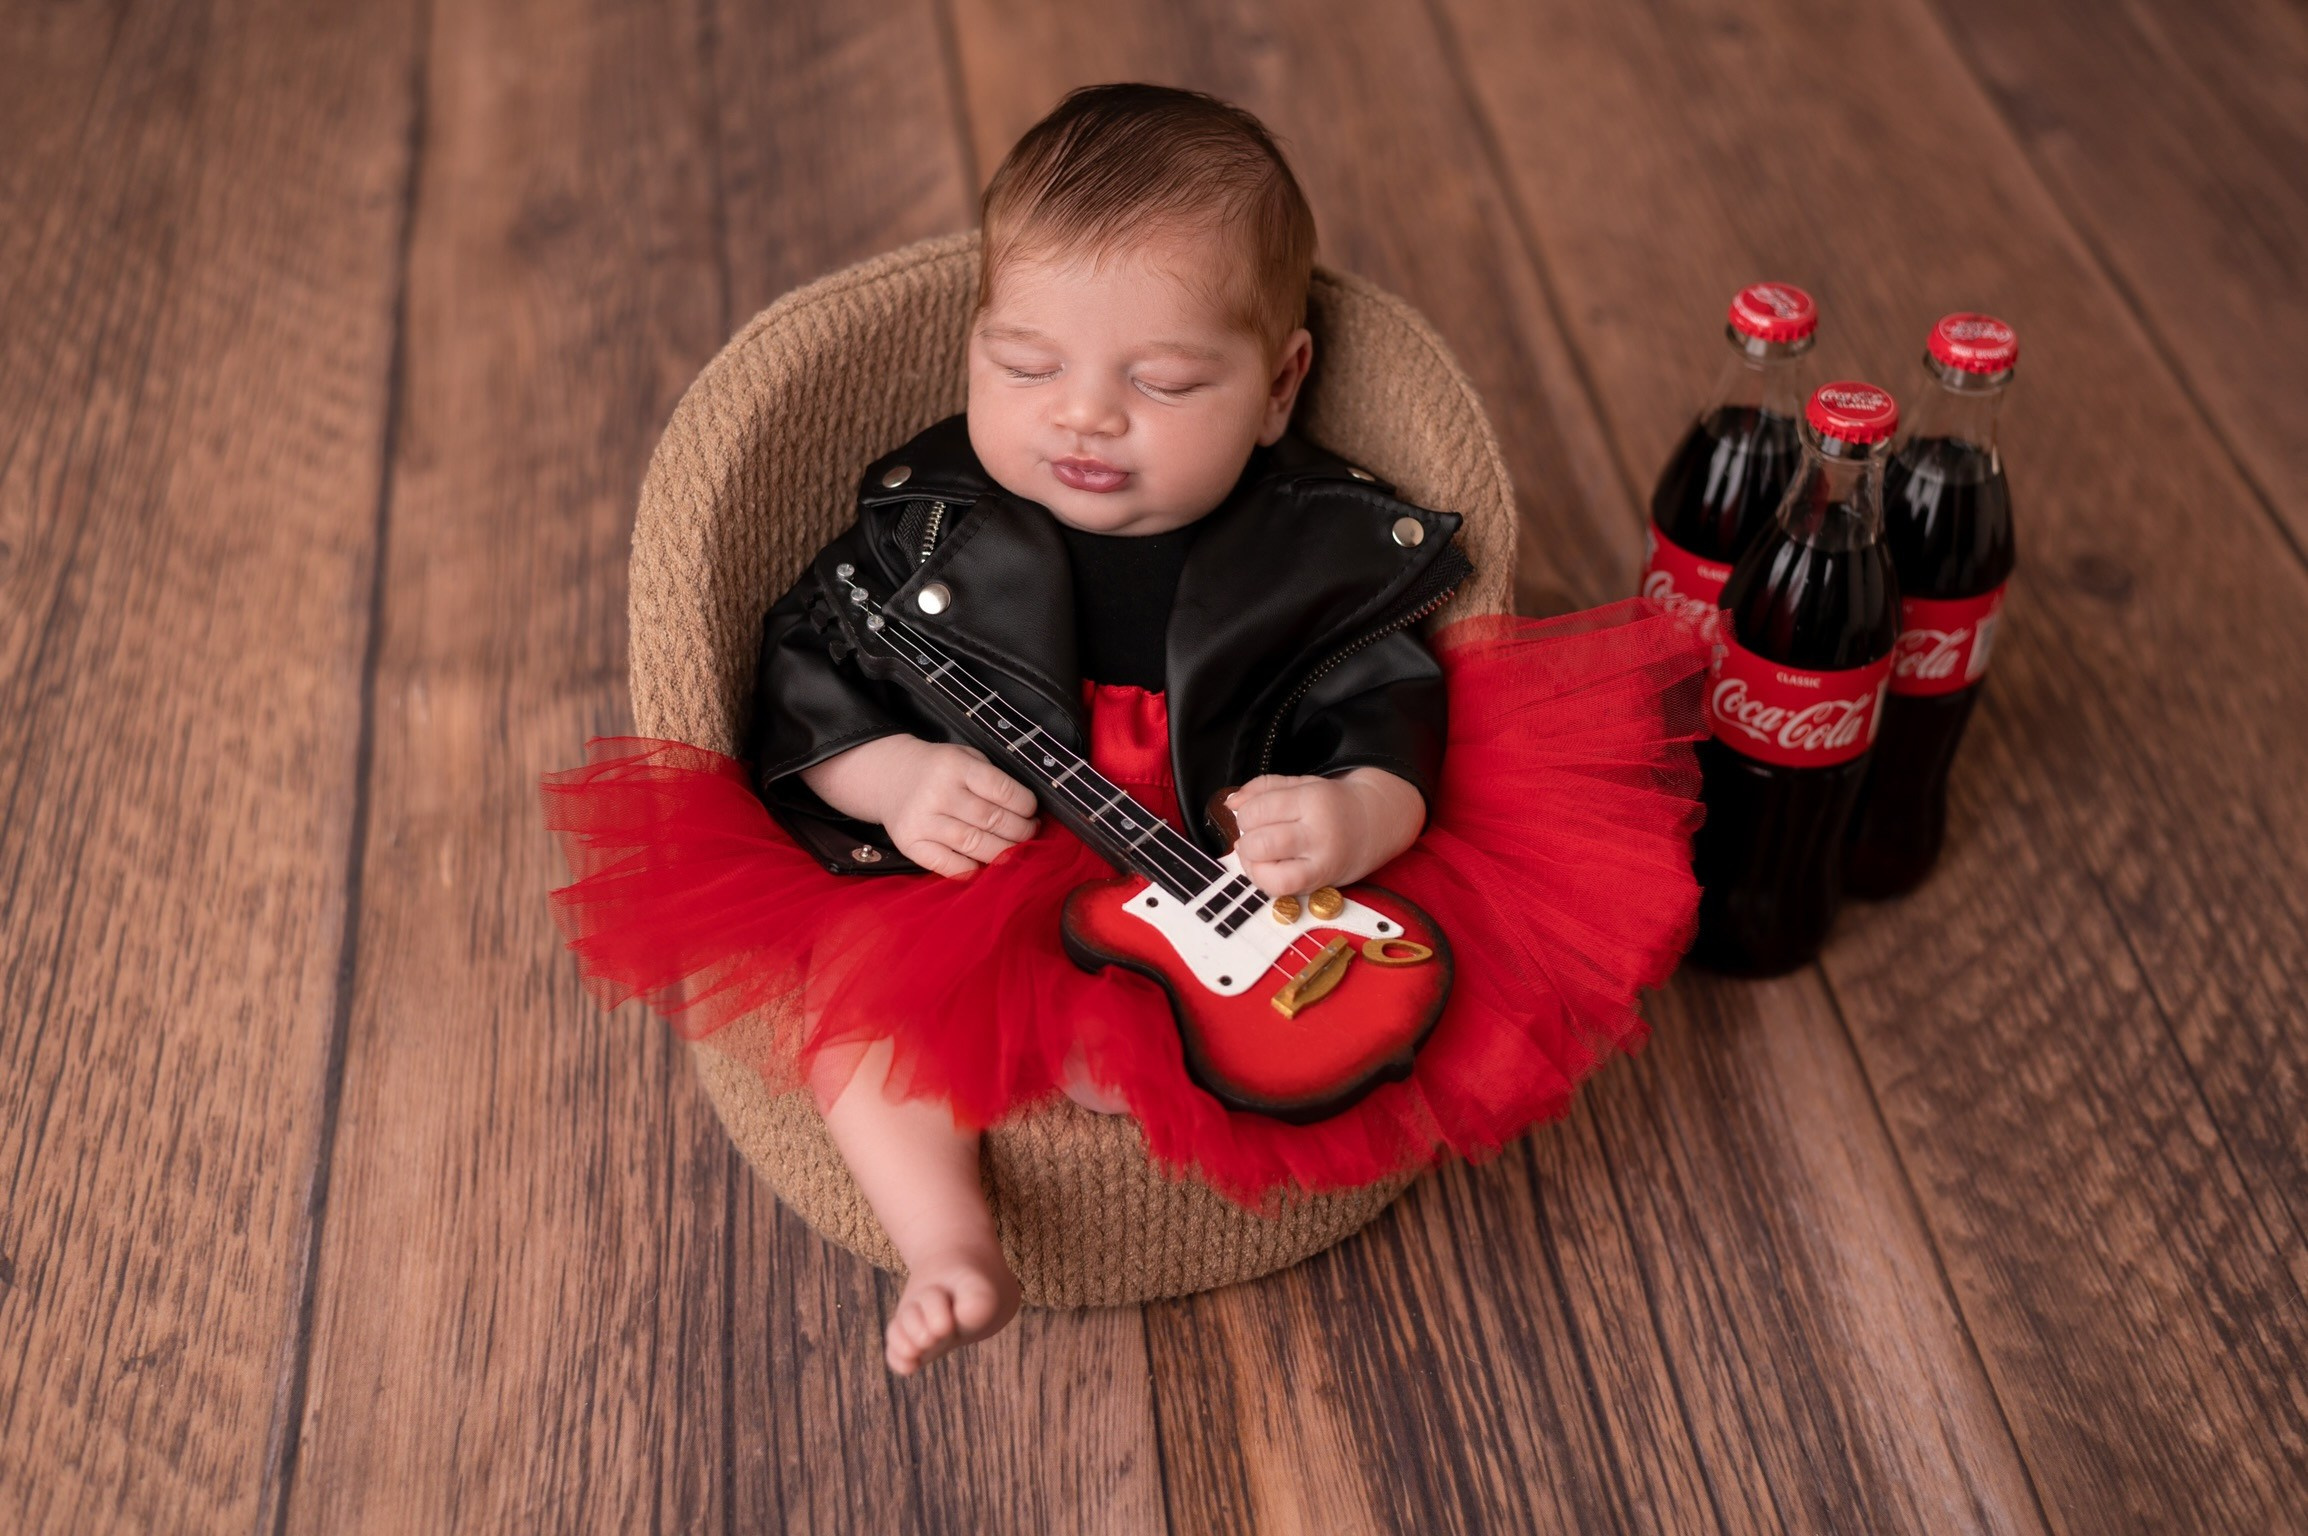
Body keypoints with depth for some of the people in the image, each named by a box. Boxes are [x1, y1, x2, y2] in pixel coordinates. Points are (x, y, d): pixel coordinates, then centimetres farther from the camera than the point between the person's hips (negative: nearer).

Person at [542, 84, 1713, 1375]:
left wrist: (1357, 815, -31)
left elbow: (1387, 712, -7)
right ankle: (950, 1247, -26)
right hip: (966, 905, 1)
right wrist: (897, 778, -18)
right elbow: (810, 677, 2)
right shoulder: (928, 519, 0)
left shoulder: (1327, 545, -4)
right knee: (856, 984, -26)